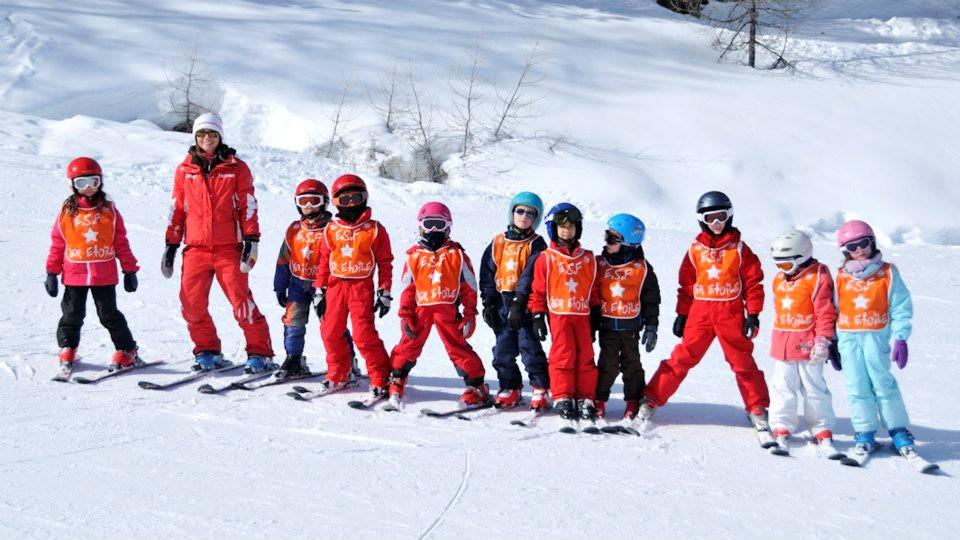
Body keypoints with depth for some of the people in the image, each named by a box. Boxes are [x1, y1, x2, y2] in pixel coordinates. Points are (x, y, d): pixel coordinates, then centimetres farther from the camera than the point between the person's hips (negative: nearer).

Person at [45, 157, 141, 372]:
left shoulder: (109, 209, 3)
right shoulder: (67, 211, 2)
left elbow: (121, 241, 6)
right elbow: (57, 243, 6)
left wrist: (129, 270, 5)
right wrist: (52, 272, 4)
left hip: (104, 274, -1)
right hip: (74, 275, 1)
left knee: (109, 314, 3)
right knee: (72, 314, 10)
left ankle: (127, 351, 14)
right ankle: (67, 350, 27)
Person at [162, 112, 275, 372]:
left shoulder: (236, 168, 5)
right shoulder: (185, 170, 12)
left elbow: (248, 206, 3)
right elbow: (177, 209, 16)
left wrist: (251, 241, -6)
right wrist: (170, 246, 13)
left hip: (229, 247, -3)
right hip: (196, 248, 3)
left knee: (241, 301, -9)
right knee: (191, 303, -6)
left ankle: (260, 354, 1)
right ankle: (207, 351, 13)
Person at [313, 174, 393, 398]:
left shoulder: (375, 230, 2)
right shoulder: (331, 230, 9)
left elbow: (385, 263, 4)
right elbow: (324, 262, 13)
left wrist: (384, 293, 0)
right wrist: (320, 291, 9)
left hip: (362, 287, -4)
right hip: (335, 286, 4)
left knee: (364, 335, -12)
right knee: (330, 333, 7)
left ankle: (381, 379, -3)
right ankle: (338, 375, 24)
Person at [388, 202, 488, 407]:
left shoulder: (457, 254, 6)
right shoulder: (414, 256, 10)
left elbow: (469, 286, 7)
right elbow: (407, 288, 11)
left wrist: (470, 314, 2)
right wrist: (405, 314, 5)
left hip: (448, 310, -2)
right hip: (421, 309, 2)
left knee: (458, 347, -3)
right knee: (409, 345, 2)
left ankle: (476, 385, 6)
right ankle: (397, 379, 21)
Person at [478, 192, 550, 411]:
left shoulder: (536, 244, 0)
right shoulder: (498, 242, 13)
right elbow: (488, 272, 12)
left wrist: (519, 302, -20)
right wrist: (488, 302, 4)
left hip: (526, 302, -4)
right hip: (502, 301, 4)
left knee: (529, 346, -7)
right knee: (503, 349, 7)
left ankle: (540, 388, 2)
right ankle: (509, 388, 18)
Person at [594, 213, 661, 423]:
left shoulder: (642, 267, -2)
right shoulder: (599, 264, 3)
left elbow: (651, 299, 3)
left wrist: (651, 327, 0)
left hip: (631, 325, -1)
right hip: (607, 325, 1)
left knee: (631, 365, 8)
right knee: (607, 364, -1)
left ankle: (634, 402, 16)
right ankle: (599, 401, 9)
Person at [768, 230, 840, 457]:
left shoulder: (817, 278, -10)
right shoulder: (779, 279, 11)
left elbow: (826, 313, -11)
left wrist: (822, 342, -14)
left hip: (808, 344, -5)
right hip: (782, 345, 5)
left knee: (814, 390, 3)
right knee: (782, 389, 7)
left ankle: (823, 432, 13)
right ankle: (781, 429, 15)